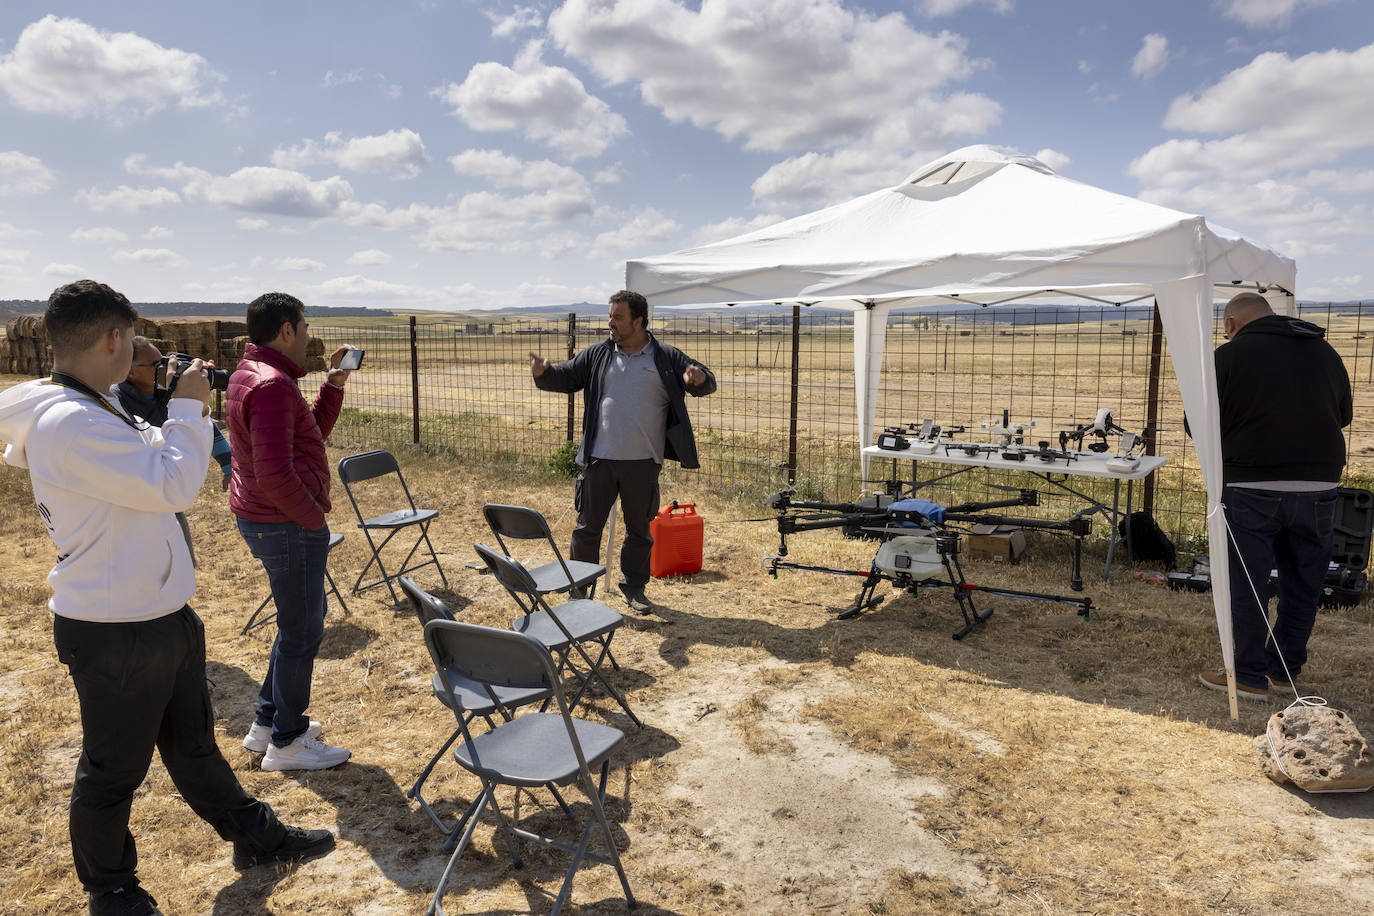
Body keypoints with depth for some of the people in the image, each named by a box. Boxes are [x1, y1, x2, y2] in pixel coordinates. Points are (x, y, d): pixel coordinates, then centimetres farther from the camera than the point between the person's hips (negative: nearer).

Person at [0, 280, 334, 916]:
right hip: (114, 635, -10)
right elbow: (174, 483, -27)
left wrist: (185, 414, 9)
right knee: (114, 768, 11)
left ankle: (254, 835, 39)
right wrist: (187, 407, -15)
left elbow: (150, 462, 20)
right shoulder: (69, 423, -26)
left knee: (193, 741, 23)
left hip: (160, 613, 10)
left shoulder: (92, 411, 7)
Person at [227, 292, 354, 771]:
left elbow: (313, 431, 17)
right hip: (287, 524, -11)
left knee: (307, 615, 23)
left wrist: (335, 382, 8)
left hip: (262, 517, 11)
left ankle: (268, 722, 34)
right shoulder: (272, 384, -23)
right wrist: (314, 516, -17)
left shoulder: (250, 373, 12)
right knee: (301, 630, 4)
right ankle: (287, 743, 20)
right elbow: (275, 474, -30)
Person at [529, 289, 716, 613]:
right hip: (599, 459, 1)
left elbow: (707, 383, 2)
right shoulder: (597, 355, 6)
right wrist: (544, 372, -15)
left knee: (640, 528, 12)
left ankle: (634, 586, 29)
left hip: (643, 463, -1)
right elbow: (566, 376, 7)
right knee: (588, 525, 7)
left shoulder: (667, 358, 1)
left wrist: (699, 379, -23)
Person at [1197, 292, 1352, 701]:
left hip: (1253, 488, -5)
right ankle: (1285, 672, 24)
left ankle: (1250, 676, 11)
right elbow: (1343, 416, 21)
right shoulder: (1325, 351, 9)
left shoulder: (1230, 355, -6)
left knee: (1247, 585, 5)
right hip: (1319, 488, 5)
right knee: (1303, 583, 14)